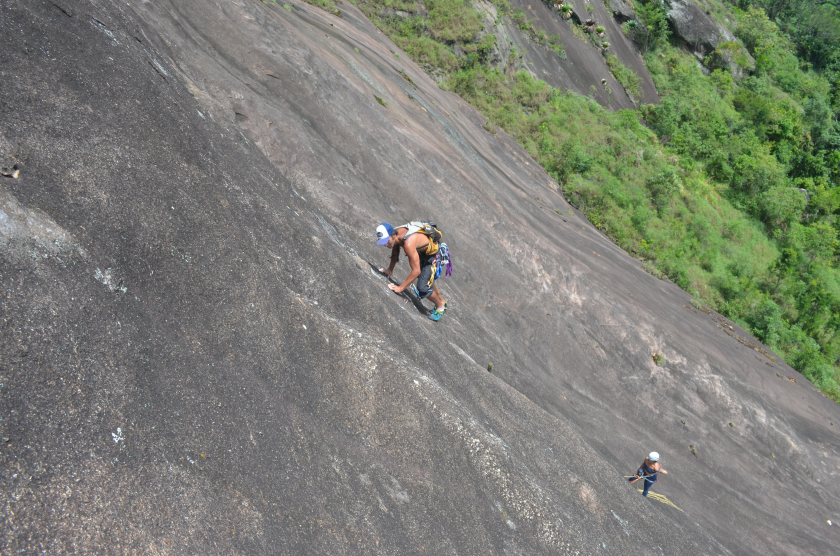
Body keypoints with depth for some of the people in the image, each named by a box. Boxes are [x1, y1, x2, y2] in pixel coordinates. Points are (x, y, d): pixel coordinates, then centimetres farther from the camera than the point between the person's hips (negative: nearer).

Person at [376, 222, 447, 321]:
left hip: (434, 254, -9)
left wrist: (400, 288, -34)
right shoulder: (395, 233, -16)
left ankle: (440, 306, 16)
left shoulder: (408, 243, -42)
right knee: (427, 281, 26)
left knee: (422, 288, -11)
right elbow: (395, 253, 7)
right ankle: (442, 301, 48)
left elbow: (416, 270, -39)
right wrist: (390, 270, 10)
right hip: (423, 253, 9)